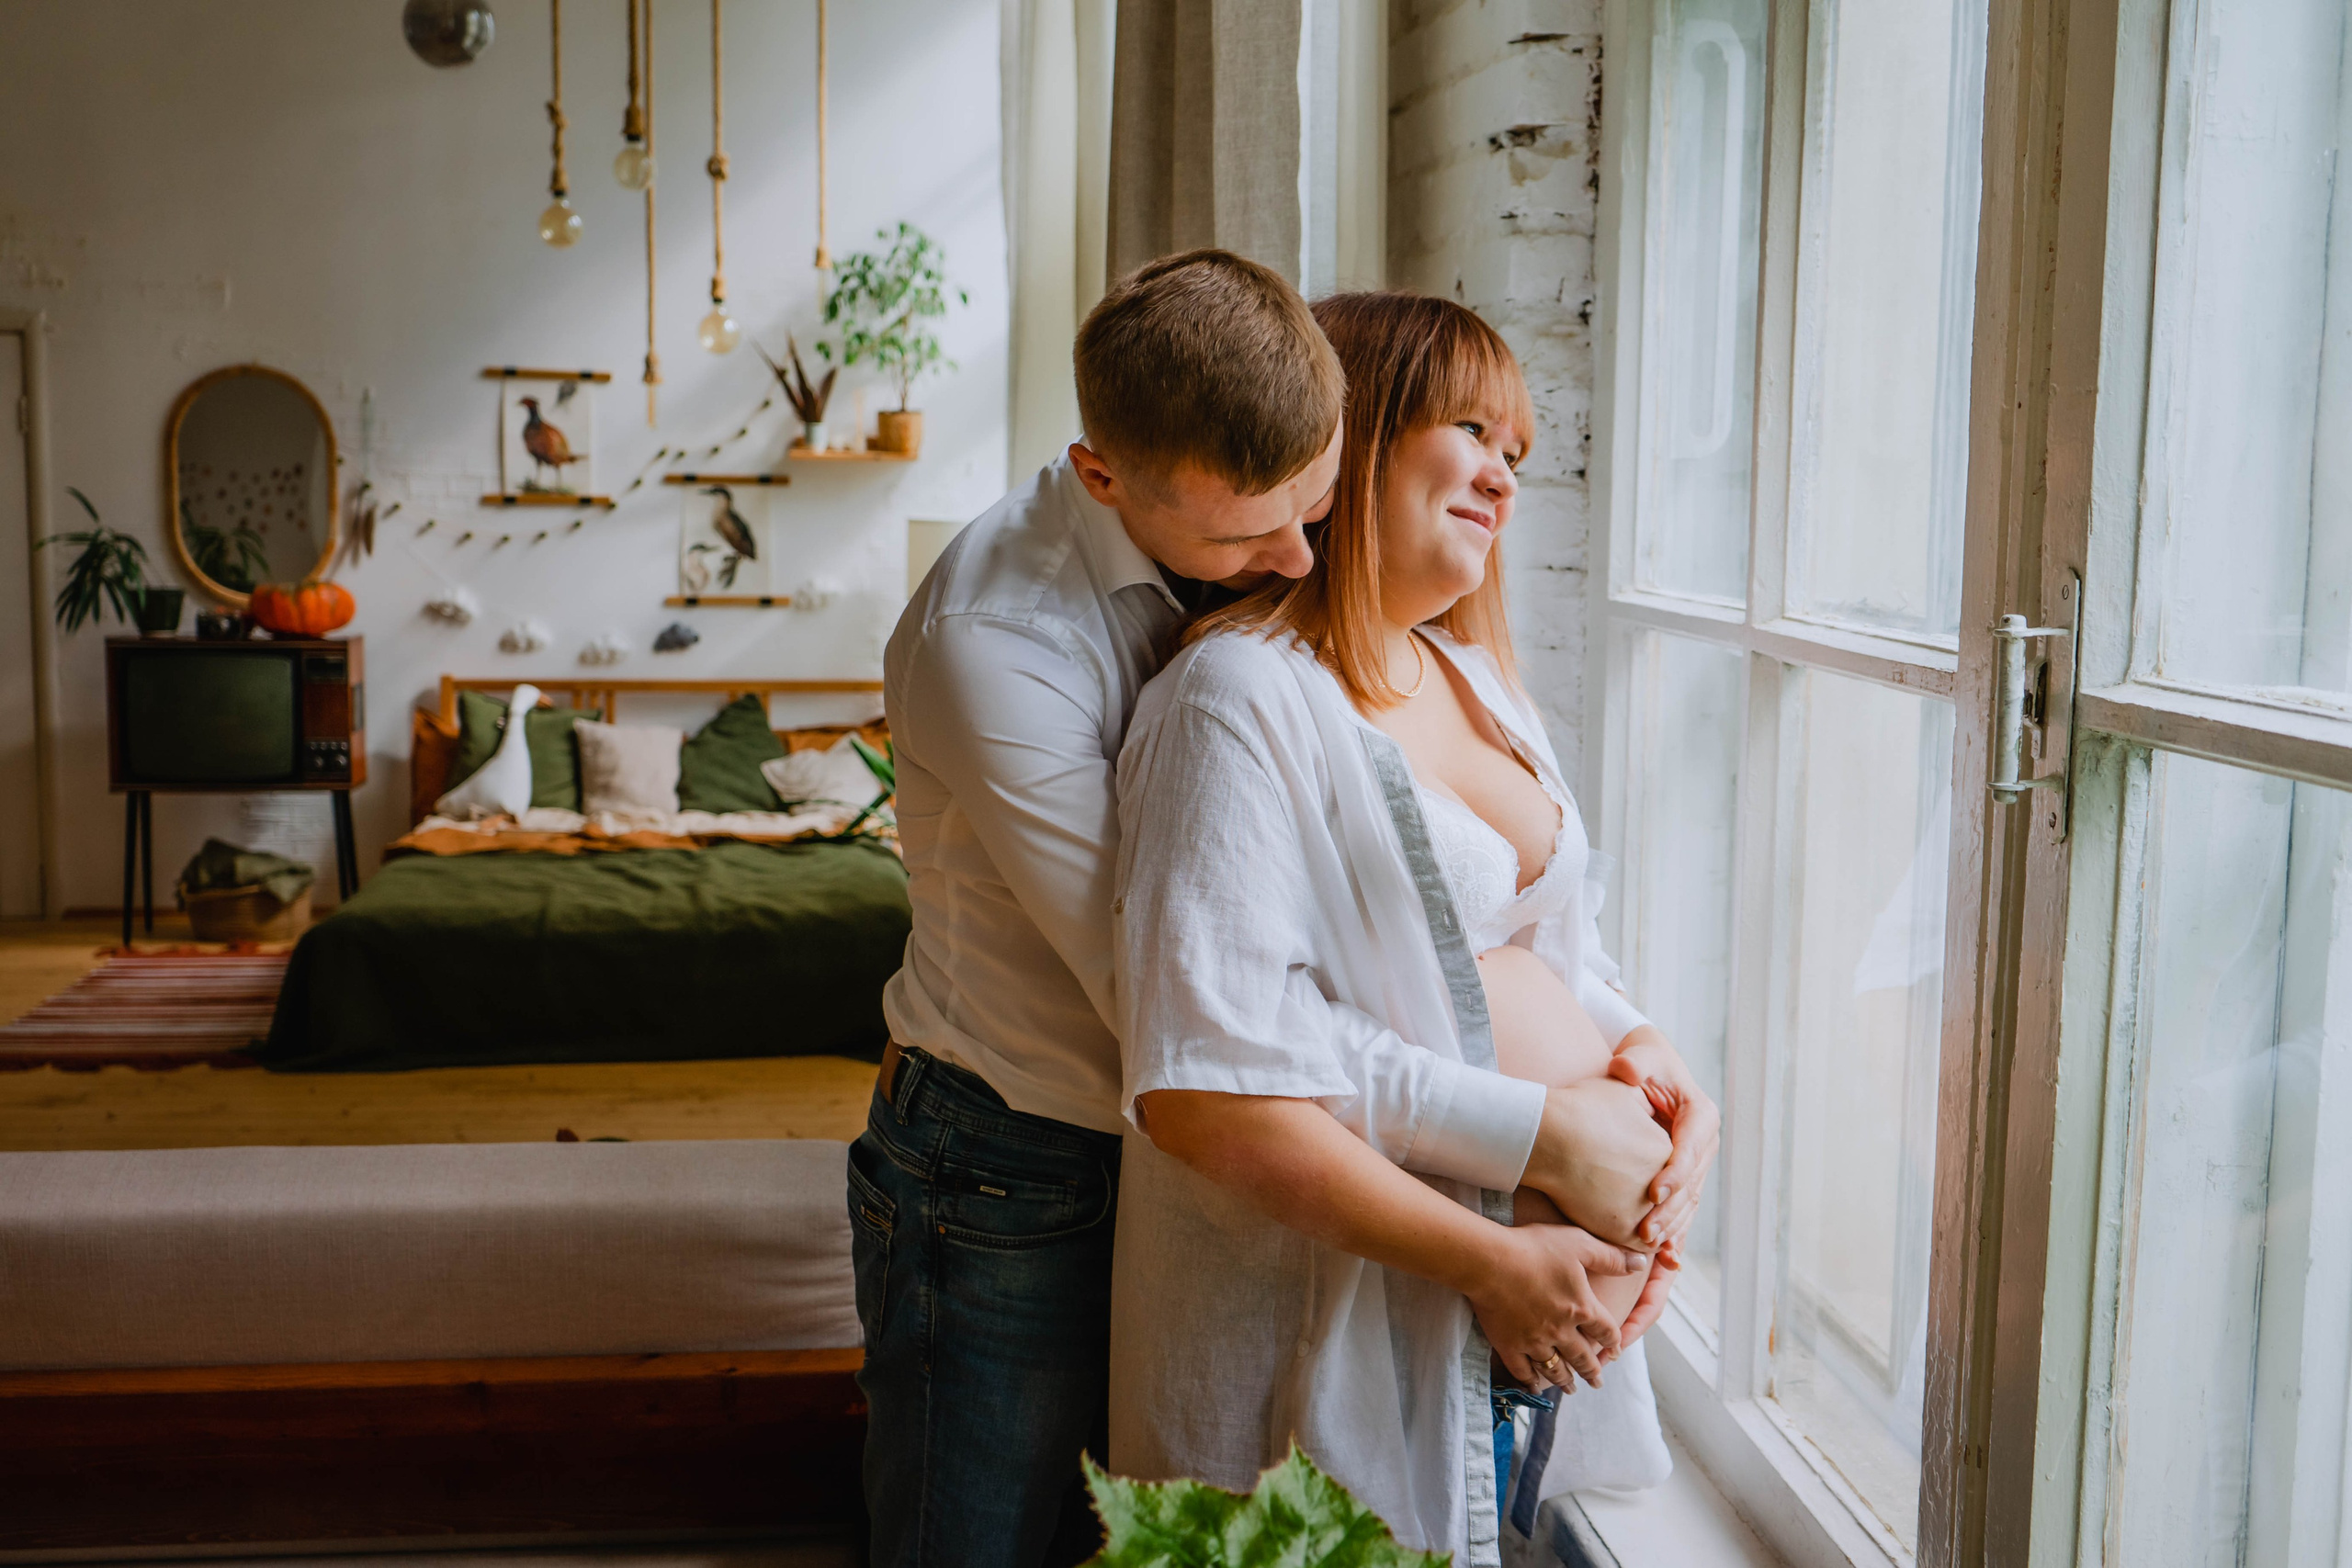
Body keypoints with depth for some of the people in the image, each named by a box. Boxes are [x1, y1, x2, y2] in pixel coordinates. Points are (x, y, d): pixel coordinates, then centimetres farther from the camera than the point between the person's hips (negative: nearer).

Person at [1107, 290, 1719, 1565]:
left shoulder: (1473, 676, 14)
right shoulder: (1244, 696, -14)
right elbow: (1205, 1097, -22)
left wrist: (1654, 1069, -2)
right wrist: (1489, 1261, -19)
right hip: (1356, 1327, -8)